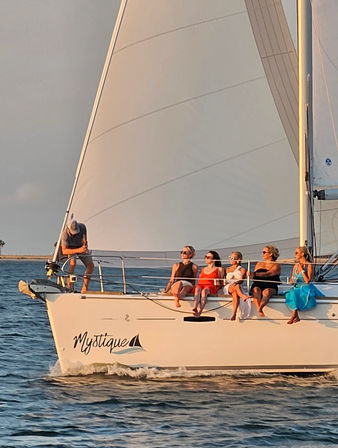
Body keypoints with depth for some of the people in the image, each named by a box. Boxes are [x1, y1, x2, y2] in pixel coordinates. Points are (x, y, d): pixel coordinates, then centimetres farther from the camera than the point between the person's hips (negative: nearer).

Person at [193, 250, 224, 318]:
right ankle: (195, 309, -60)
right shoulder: (203, 269, 35)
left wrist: (218, 283, -5)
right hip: (200, 285, 3)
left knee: (204, 291, -40)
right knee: (197, 289, -36)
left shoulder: (219, 269, 21)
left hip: (211, 287, -3)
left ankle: (200, 311, -59)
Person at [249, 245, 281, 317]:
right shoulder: (259, 264, 27)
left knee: (267, 291, -38)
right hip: (258, 285, 3)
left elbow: (267, 274, -11)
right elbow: (254, 277, 19)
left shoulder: (276, 266, 8)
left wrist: (254, 274, -22)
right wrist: (251, 275, -7)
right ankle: (259, 310, -53)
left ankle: (260, 308, -60)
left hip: (270, 287, -3)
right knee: (256, 290, -32)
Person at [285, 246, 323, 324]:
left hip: (305, 288, -5)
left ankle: (293, 315, -35)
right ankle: (296, 317, -38)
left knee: (294, 293, -34)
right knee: (289, 294, -29)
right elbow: (291, 281, 22)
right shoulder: (296, 265, 16)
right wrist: (292, 281, -2)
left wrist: (302, 270, -12)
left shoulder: (309, 266, -4)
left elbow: (307, 281, -13)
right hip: (296, 288, 5)